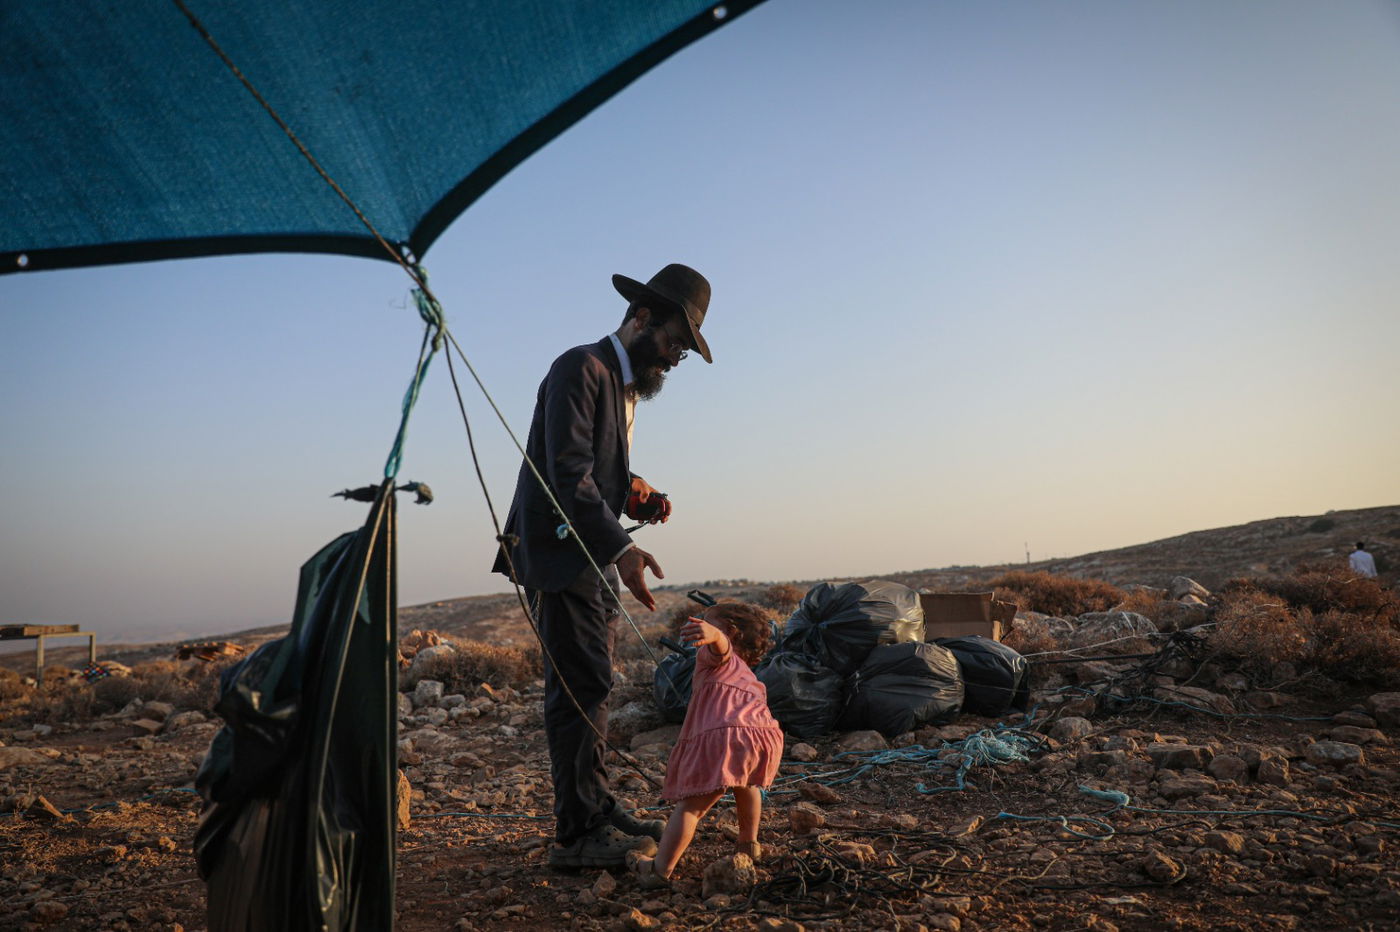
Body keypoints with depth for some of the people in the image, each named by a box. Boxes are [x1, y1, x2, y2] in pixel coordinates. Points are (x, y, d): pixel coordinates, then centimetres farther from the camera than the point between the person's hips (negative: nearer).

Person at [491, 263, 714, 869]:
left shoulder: (627, 384, 17)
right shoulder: (581, 369, -13)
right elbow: (568, 473, -23)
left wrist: (631, 485, 6)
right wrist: (621, 547, -31)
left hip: (596, 558, 10)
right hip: (559, 553, -10)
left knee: (592, 687, 14)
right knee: (580, 687, -10)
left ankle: (599, 810, 24)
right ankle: (577, 835, -2)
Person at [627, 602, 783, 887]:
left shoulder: (715, 656, 19)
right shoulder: (751, 679, 40)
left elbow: (720, 644, -7)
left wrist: (712, 634, -31)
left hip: (722, 735, -6)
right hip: (766, 736, 6)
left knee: (690, 805, -3)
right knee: (745, 783, 35)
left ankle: (661, 868, -8)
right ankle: (748, 844, 43)